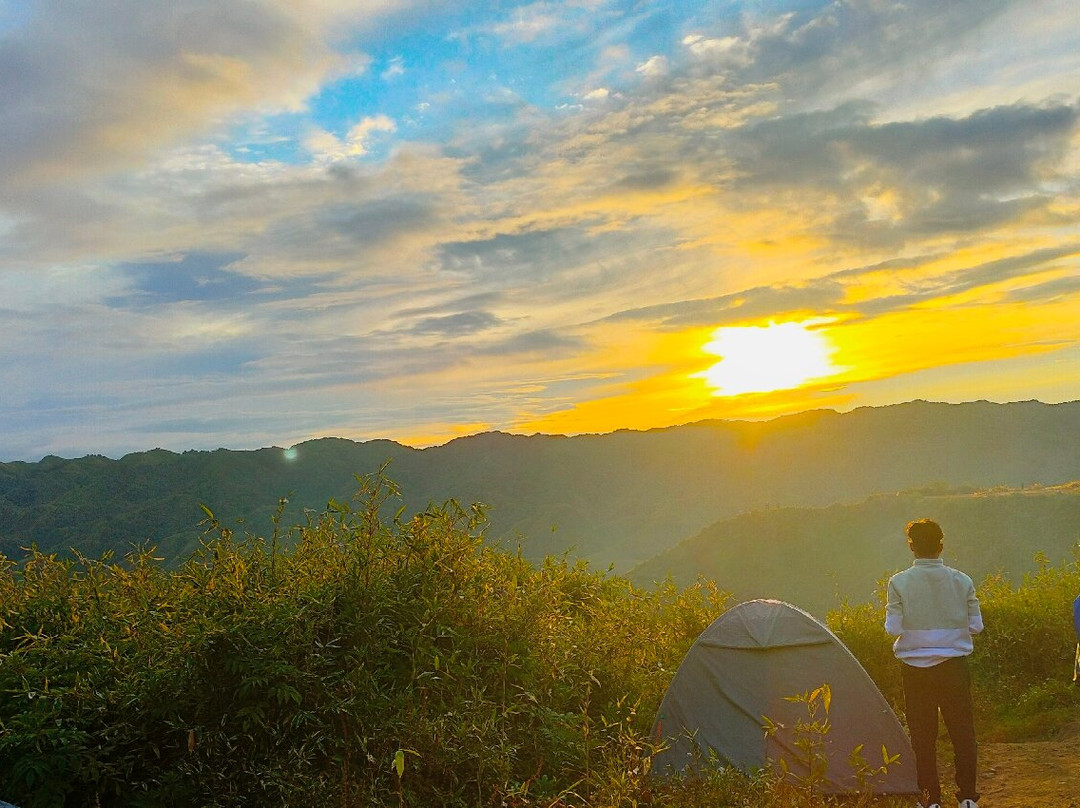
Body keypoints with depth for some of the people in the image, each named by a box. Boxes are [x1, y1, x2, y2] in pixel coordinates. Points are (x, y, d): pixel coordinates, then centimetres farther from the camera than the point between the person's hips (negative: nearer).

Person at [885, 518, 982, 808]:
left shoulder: (899, 582, -10)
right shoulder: (962, 581, -5)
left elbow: (893, 629, -11)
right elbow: (976, 626, -1)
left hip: (915, 668, -1)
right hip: (954, 665, 1)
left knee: (923, 735, 10)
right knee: (963, 732, 14)